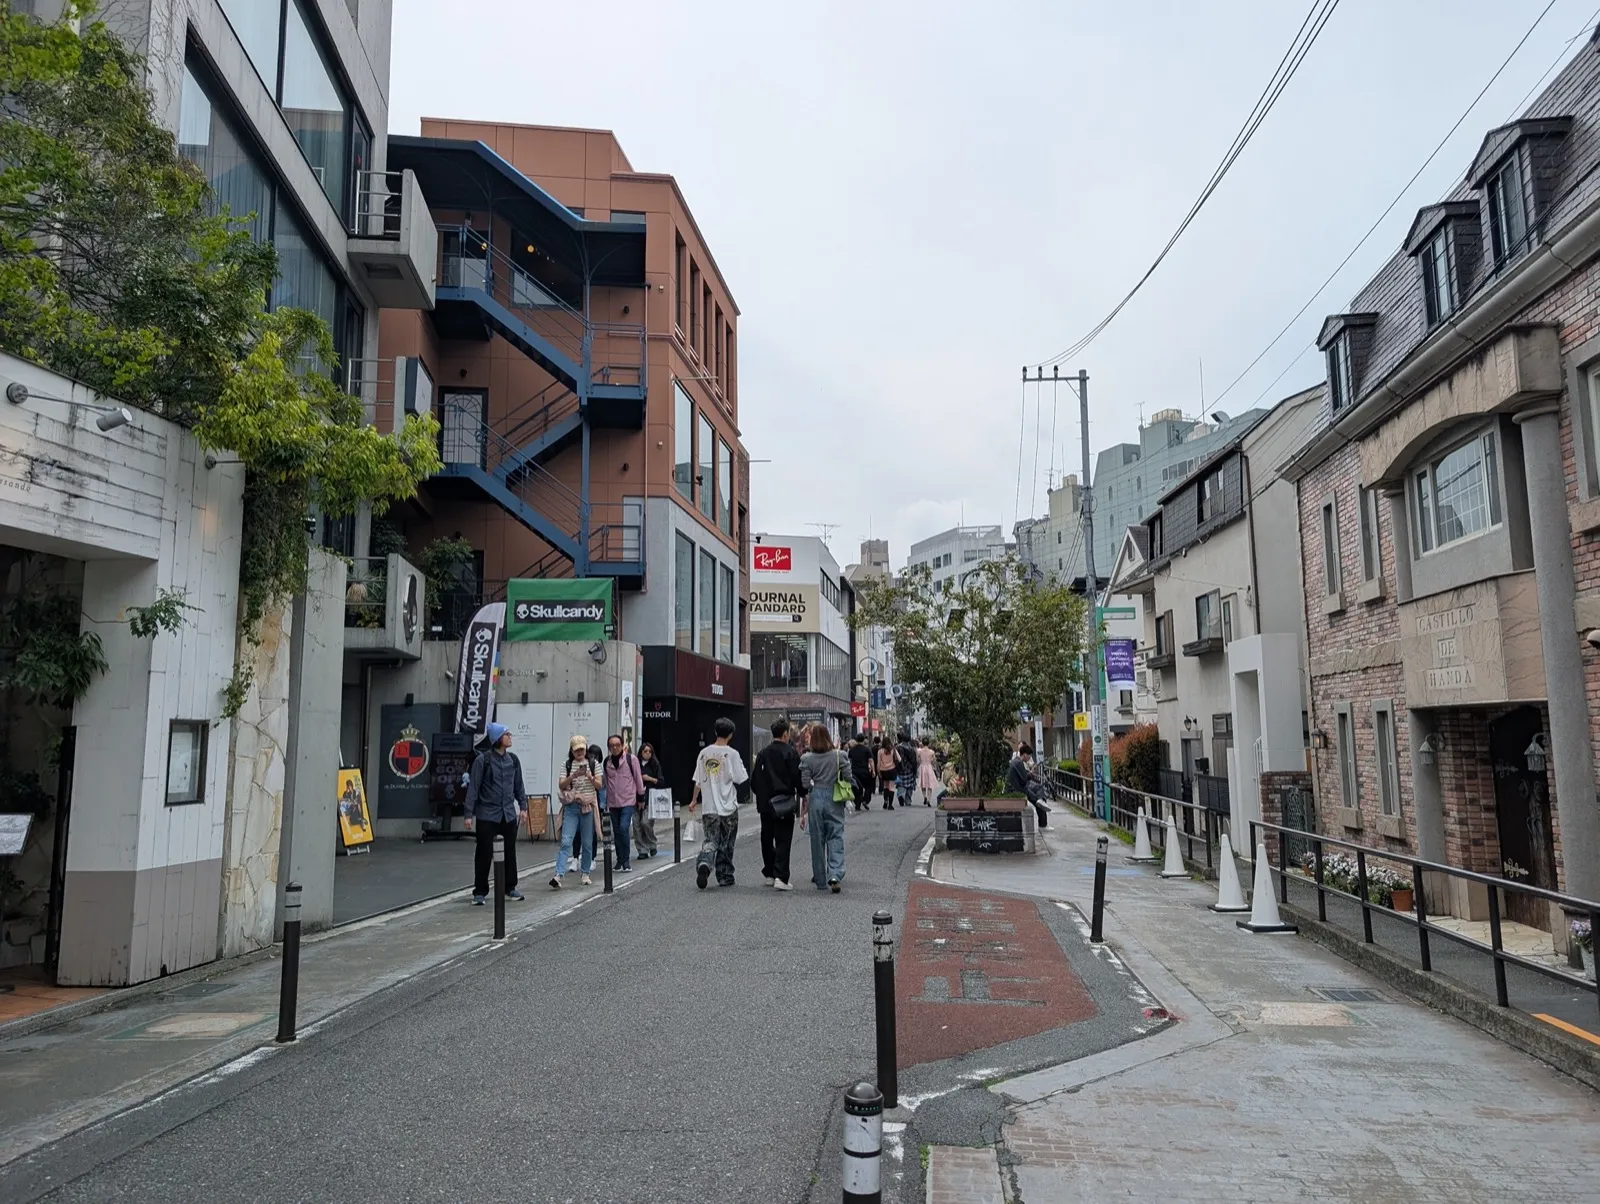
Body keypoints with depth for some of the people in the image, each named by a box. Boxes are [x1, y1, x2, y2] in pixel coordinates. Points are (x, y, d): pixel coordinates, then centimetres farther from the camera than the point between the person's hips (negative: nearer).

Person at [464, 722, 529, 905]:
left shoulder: (513, 759, 7)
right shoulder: (483, 760, -9)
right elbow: (473, 787, -9)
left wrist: (523, 807, 9)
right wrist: (469, 813, -12)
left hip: (509, 814, 5)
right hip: (487, 815, -5)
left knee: (510, 851, 11)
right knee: (484, 854, 1)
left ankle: (510, 888, 24)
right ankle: (480, 892, 12)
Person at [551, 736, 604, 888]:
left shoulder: (594, 765, 6)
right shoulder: (566, 765, 6)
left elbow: (599, 785, 1)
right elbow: (560, 785, -3)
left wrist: (590, 777, -17)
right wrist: (573, 776, -19)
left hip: (588, 807, 1)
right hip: (571, 808, -1)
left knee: (587, 843, 6)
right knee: (566, 842, -10)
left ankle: (586, 874, 17)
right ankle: (558, 875, -16)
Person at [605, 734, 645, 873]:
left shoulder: (631, 759, -6)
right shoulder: (607, 762, 6)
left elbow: (638, 778, 0)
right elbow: (605, 782, 15)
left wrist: (641, 797, 4)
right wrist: (605, 800, 16)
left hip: (628, 800, -4)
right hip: (613, 802, 4)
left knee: (624, 828, -17)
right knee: (617, 831, 8)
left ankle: (626, 860, -7)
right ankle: (620, 860, 19)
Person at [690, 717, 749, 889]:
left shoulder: (704, 753, 3)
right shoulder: (732, 754, -9)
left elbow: (698, 780, 9)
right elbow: (741, 778, -8)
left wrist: (694, 800, 20)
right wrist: (742, 766, 11)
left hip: (709, 808, 2)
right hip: (728, 807, -2)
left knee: (709, 841, 3)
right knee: (726, 845, 10)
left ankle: (703, 864, -24)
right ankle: (725, 877, 16)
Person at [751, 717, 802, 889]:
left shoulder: (762, 753, 5)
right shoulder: (790, 752, -9)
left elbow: (754, 779, 8)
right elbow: (798, 778, -11)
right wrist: (802, 794, 5)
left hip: (765, 804, 5)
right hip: (785, 803, -5)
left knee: (767, 839, 16)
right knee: (783, 840, -2)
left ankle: (769, 874, 23)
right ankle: (780, 877, -10)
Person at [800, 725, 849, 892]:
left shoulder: (807, 759, -4)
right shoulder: (839, 756, -4)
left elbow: (805, 786, -3)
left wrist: (803, 812, 6)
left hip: (815, 799, 0)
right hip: (835, 800, 0)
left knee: (817, 840, 11)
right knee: (835, 838, 2)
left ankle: (820, 880, 19)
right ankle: (835, 875, -17)